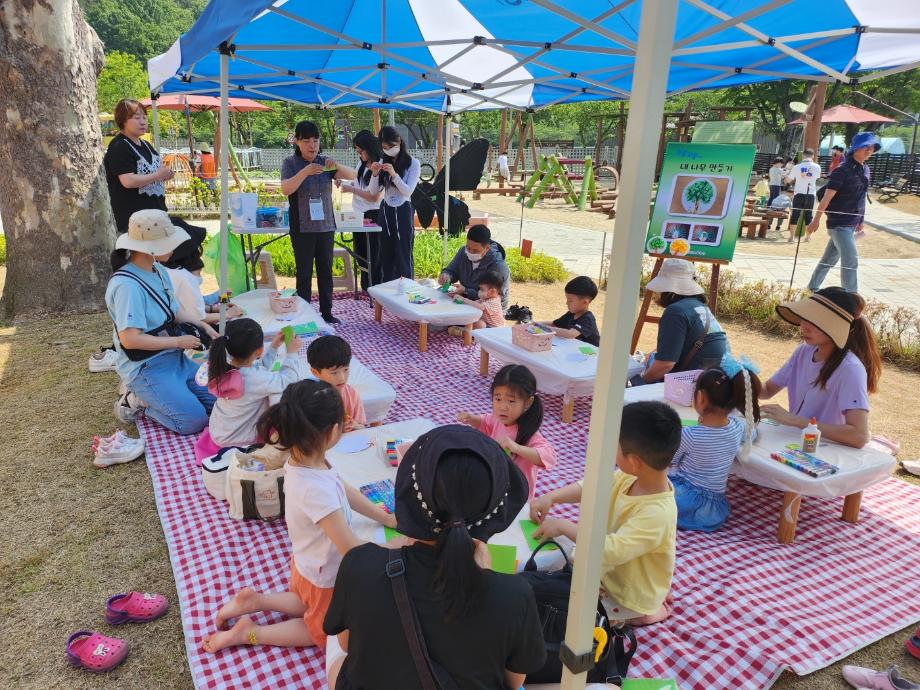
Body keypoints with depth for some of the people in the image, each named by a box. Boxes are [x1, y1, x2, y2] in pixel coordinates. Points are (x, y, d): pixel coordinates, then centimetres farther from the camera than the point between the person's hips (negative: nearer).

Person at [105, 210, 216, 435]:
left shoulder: (159, 271, 4)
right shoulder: (127, 285, -23)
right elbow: (130, 339, -26)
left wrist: (202, 326, 2)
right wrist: (179, 342, -18)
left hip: (175, 358, 9)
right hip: (146, 367, -8)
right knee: (194, 421, -17)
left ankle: (150, 396, 15)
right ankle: (135, 400, 5)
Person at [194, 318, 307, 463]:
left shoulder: (223, 367, -12)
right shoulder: (256, 379, -34)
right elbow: (287, 380, -20)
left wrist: (274, 347, 6)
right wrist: (292, 353, -9)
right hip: (239, 442, -7)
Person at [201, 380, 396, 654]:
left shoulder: (302, 458, -17)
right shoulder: (317, 490, -43)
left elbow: (346, 490, -4)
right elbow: (353, 550, -36)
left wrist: (389, 520, -2)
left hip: (307, 563, 7)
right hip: (324, 576, -7)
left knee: (310, 607, 36)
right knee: (323, 630, 24)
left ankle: (254, 600, 23)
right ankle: (249, 633, 17)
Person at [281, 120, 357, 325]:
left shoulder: (325, 162, 5)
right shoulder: (290, 163, -3)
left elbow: (352, 176, -4)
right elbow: (285, 189, -17)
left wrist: (336, 166, -24)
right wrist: (305, 172, -30)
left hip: (326, 226, 3)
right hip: (302, 228, -3)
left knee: (326, 271, 10)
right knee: (304, 273, 2)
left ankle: (326, 312, 19)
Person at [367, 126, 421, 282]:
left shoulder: (413, 163, -6)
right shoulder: (383, 162, 8)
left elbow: (408, 191, -14)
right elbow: (373, 191, 6)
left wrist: (394, 174, -25)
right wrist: (375, 174, -12)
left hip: (403, 211, -5)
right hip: (385, 211, 5)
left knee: (403, 254, -2)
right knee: (385, 254, 9)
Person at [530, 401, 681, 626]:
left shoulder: (657, 513, -37)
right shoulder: (631, 478, -14)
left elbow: (613, 551, -41)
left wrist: (563, 526, -34)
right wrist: (551, 497, -16)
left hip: (630, 598, -7)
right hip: (610, 571, 7)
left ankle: (639, 614, 7)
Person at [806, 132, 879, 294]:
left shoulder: (865, 170, 10)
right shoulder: (843, 170, -14)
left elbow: (860, 198, 18)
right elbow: (827, 197, -15)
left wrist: (860, 221, 21)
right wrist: (816, 220, -14)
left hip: (852, 224, 8)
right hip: (839, 223, -8)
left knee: (830, 258, 16)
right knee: (851, 261, -12)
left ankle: (813, 287, 28)